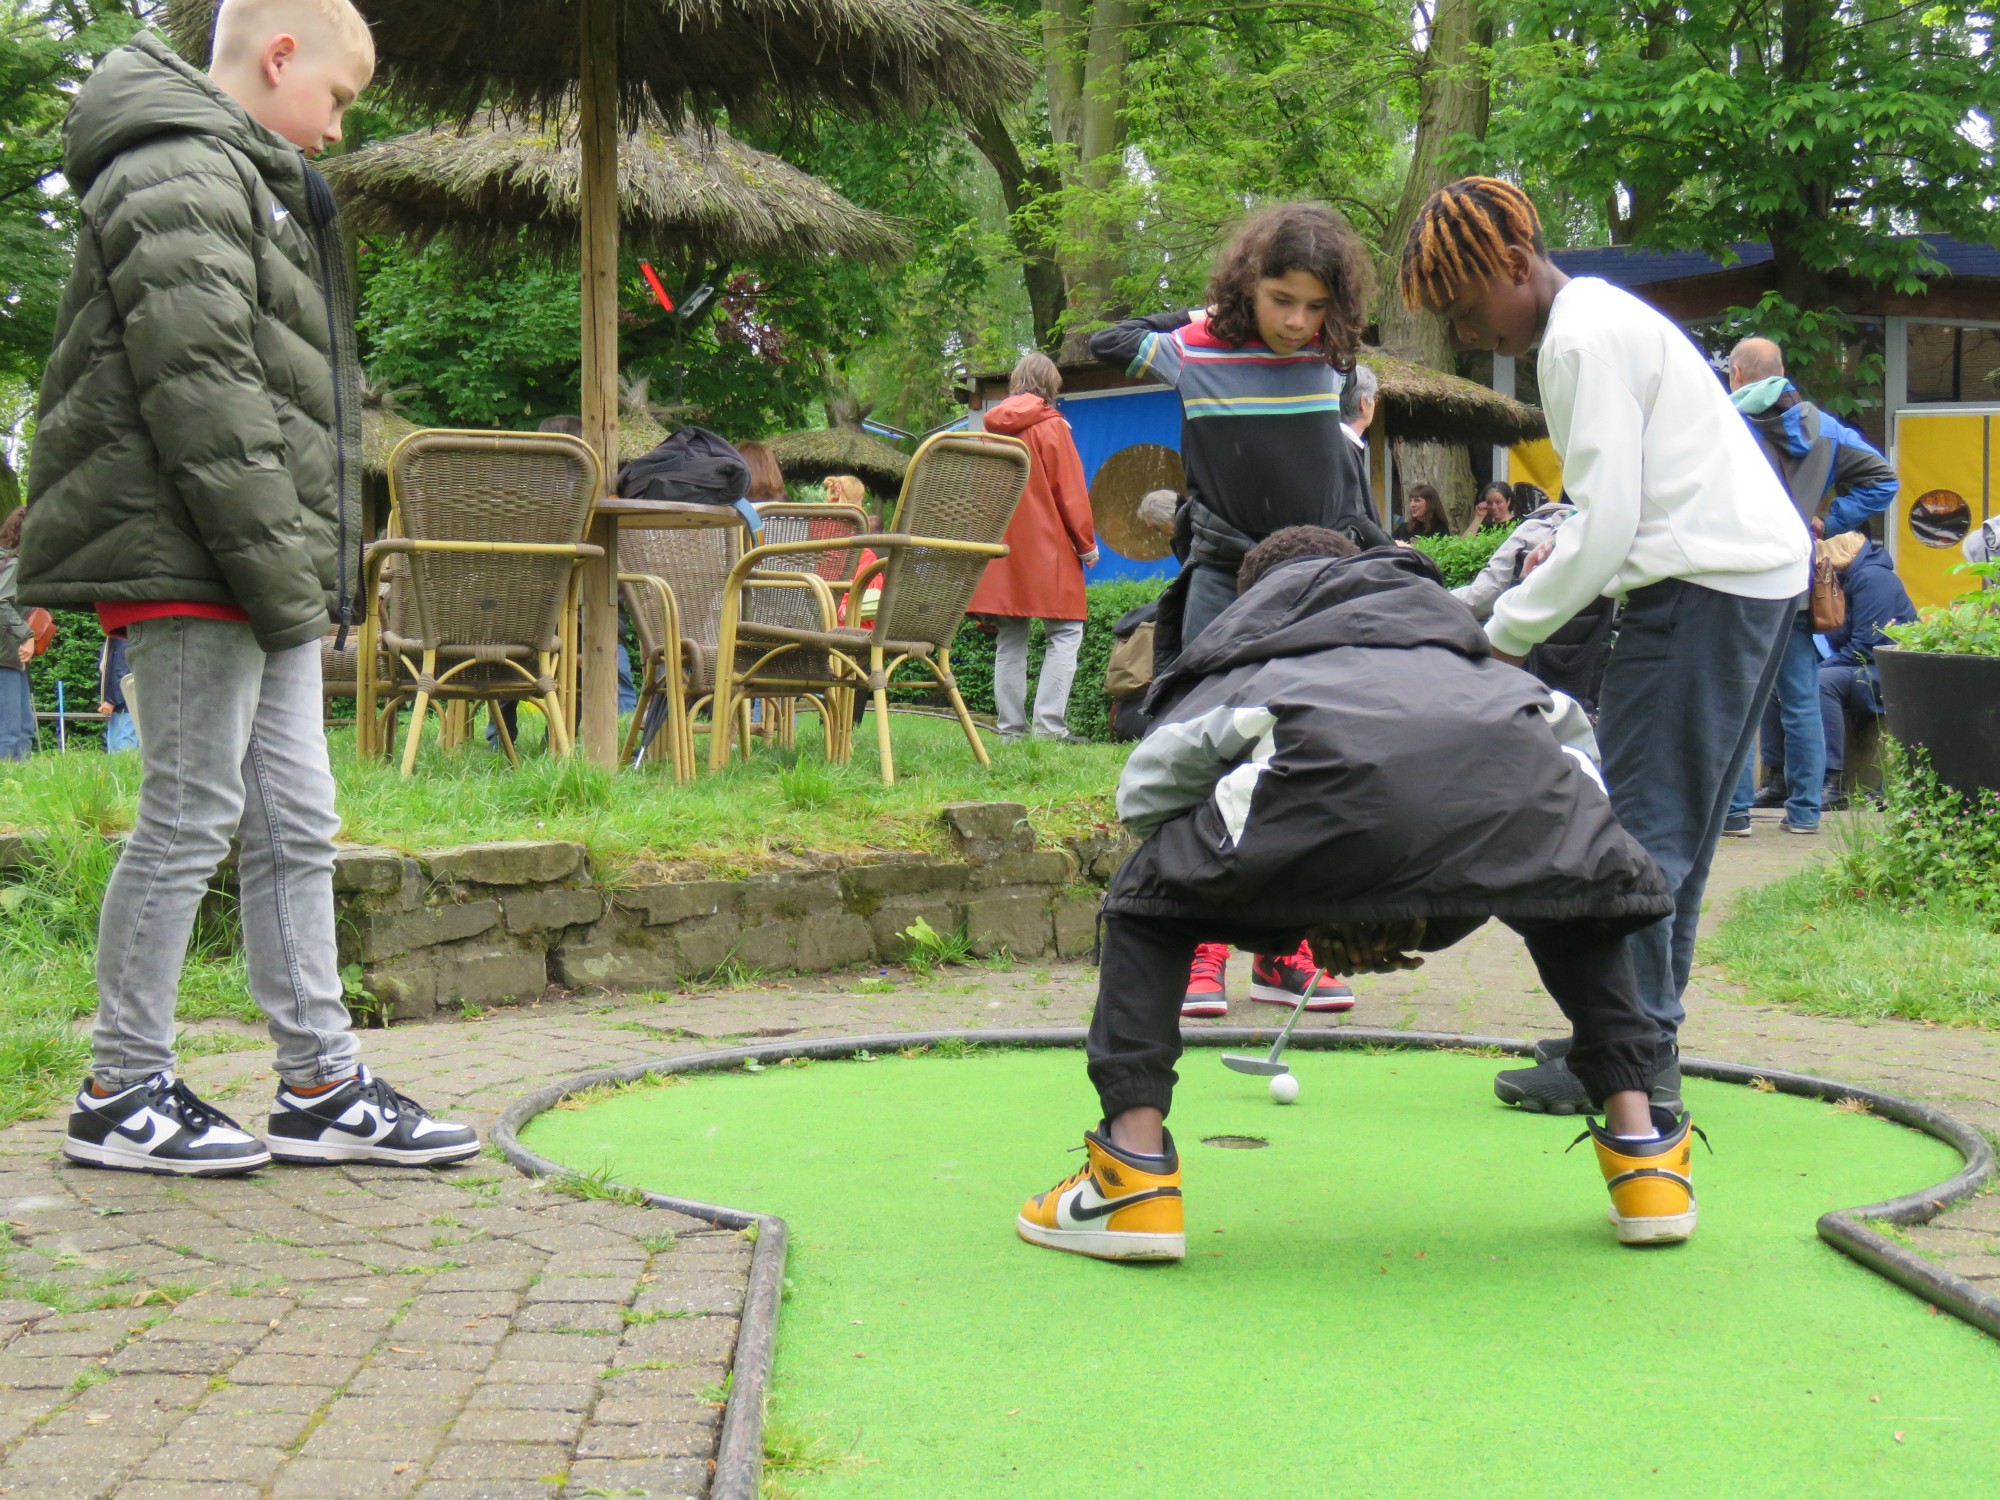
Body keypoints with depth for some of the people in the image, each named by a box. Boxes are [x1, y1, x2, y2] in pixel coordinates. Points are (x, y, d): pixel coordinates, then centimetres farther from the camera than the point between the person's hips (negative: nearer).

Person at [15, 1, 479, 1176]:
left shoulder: (256, 186, 23)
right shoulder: (182, 176, -11)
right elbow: (199, 394, -21)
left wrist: (311, 574, 16)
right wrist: (278, 569, -21)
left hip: (264, 572, 10)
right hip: (192, 564, -10)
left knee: (296, 824, 10)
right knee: (191, 817, -4)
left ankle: (324, 1089, 17)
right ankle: (122, 1094, 7)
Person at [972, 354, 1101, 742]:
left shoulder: (994, 428, 9)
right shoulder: (1051, 426, -6)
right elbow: (1070, 490, -5)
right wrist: (1086, 543, 3)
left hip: (1001, 550, 6)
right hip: (1045, 549, -6)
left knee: (1010, 637, 8)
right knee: (1065, 632, -3)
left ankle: (1010, 726, 5)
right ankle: (1049, 723, -14)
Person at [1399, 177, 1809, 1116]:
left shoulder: (1582, 340, -13)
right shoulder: (1600, 318, 19)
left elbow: (1606, 528, -17)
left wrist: (1506, 635, -9)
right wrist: (1556, 551, 11)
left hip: (1705, 588, -11)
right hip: (1751, 578, 11)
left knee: (1637, 822, -9)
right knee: (1672, 824, 13)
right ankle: (1643, 1033, 19)